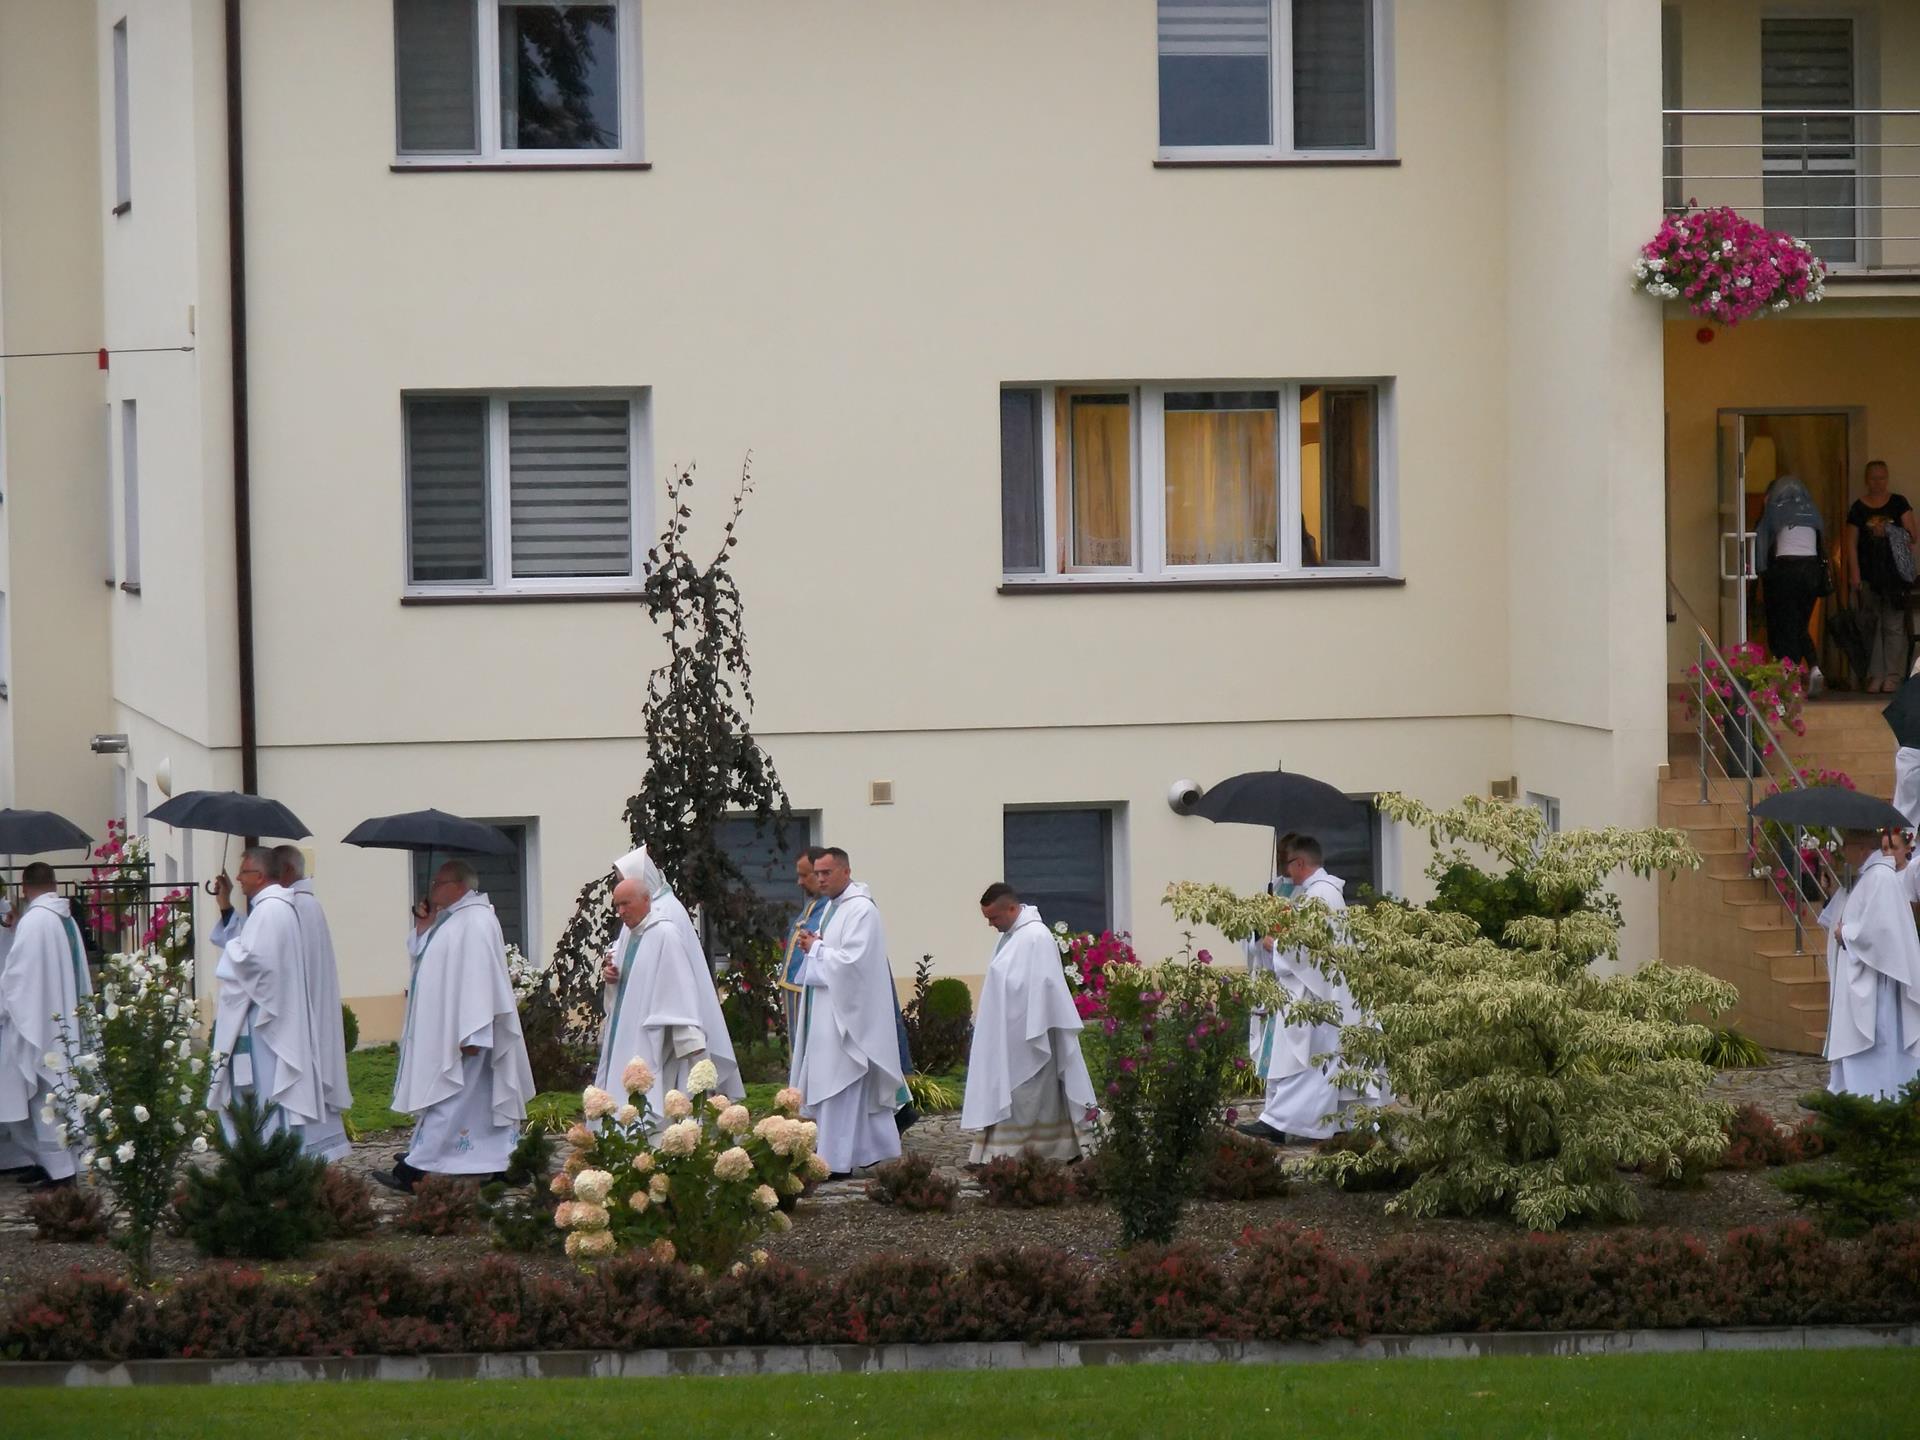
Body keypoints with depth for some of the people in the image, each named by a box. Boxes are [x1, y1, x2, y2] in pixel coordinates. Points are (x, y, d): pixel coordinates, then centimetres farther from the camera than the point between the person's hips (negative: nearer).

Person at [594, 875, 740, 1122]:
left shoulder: (664, 934, -13)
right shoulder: (628, 931, 13)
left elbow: (680, 985, -18)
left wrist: (691, 1043, -24)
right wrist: (613, 976, 2)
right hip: (624, 1035, 8)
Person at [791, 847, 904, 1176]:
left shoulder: (861, 910, -15)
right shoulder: (832, 907, 15)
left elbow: (852, 960, -23)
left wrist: (816, 949, -11)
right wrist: (814, 946, 2)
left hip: (847, 1011, -10)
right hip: (828, 1010, 10)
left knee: (840, 1088, -8)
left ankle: (837, 1161, -6)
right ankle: (874, 1150, 18)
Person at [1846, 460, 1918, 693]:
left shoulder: (1898, 503, 8)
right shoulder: (1858, 508, 7)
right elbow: (1851, 543, 4)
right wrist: (1854, 573, -4)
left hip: (1894, 572, 0)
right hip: (1868, 575, 0)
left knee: (1893, 625, -4)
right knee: (1871, 626, 0)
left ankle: (1892, 676, -2)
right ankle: (1875, 676, 3)